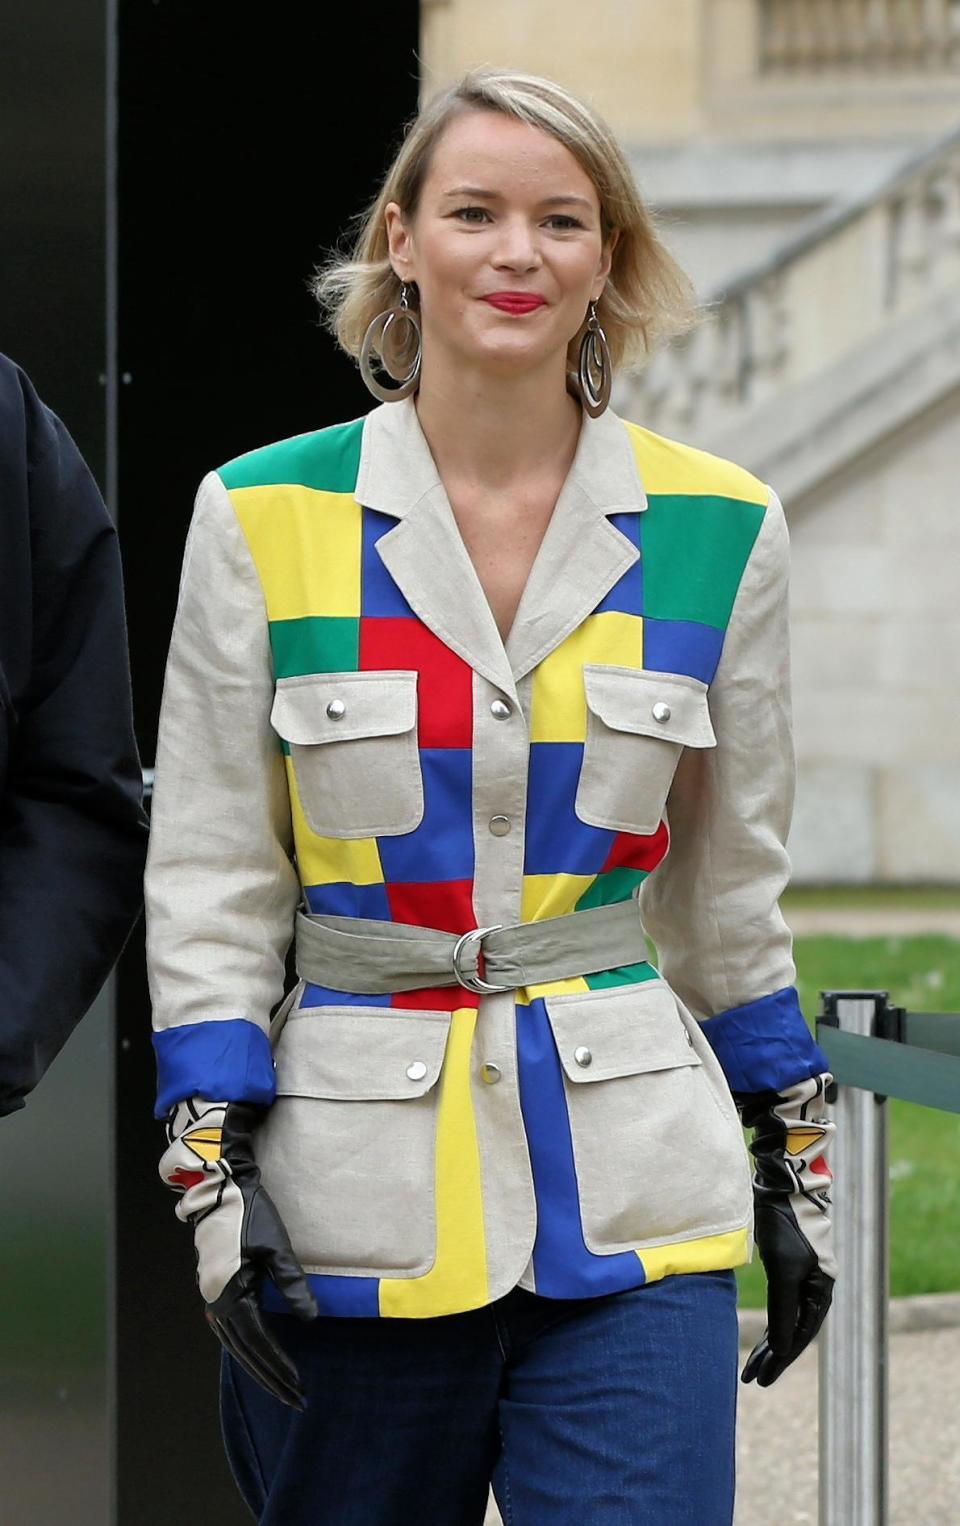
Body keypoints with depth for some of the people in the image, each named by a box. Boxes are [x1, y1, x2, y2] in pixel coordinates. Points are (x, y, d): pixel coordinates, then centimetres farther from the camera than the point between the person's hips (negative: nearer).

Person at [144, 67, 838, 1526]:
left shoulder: (718, 531, 5)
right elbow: (207, 880, 2)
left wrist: (794, 1166, 15)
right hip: (355, 1187, 0)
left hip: (629, 1189, 1)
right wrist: (214, 1172, -6)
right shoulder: (265, 519, 0)